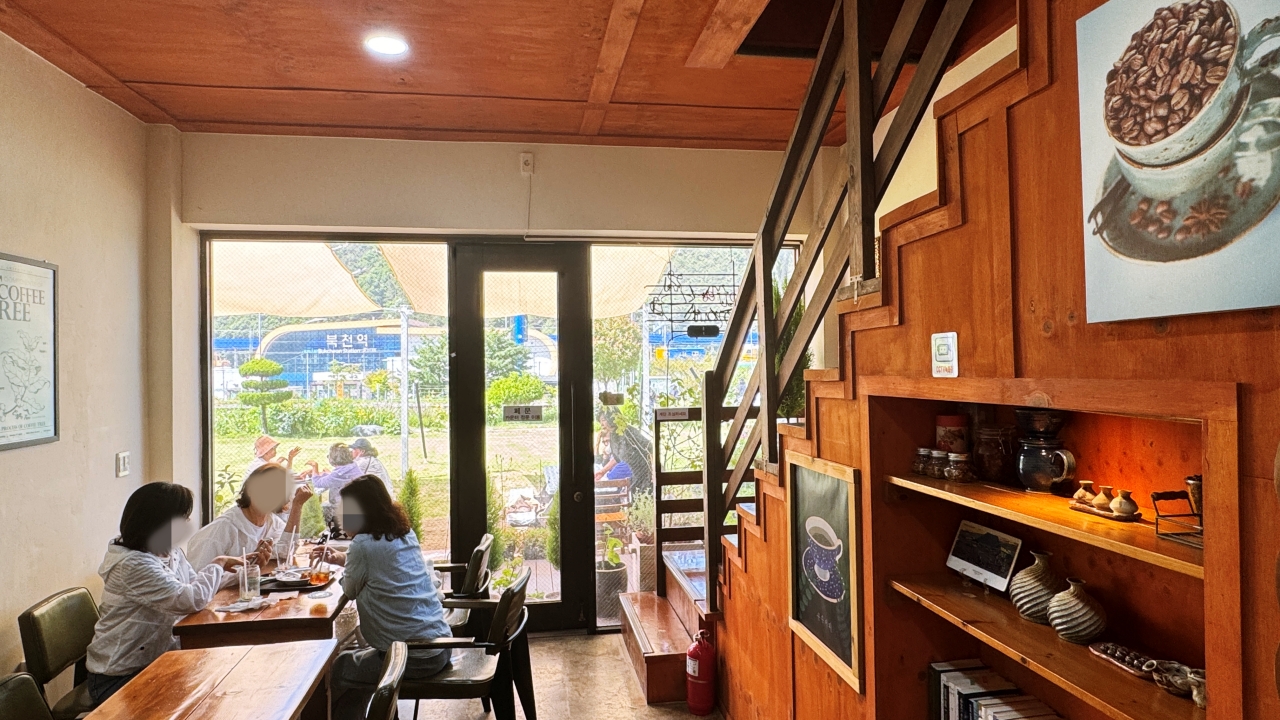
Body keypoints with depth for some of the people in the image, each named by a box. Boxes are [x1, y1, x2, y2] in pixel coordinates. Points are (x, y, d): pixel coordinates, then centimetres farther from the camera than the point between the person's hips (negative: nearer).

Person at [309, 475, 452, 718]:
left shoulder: (364, 544, -15)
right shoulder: (405, 534, 7)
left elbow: (350, 591, 1)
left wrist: (344, 561, 16)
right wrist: (342, 558, 19)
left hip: (414, 657, -8)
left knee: (333, 668, 13)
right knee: (350, 656, 26)